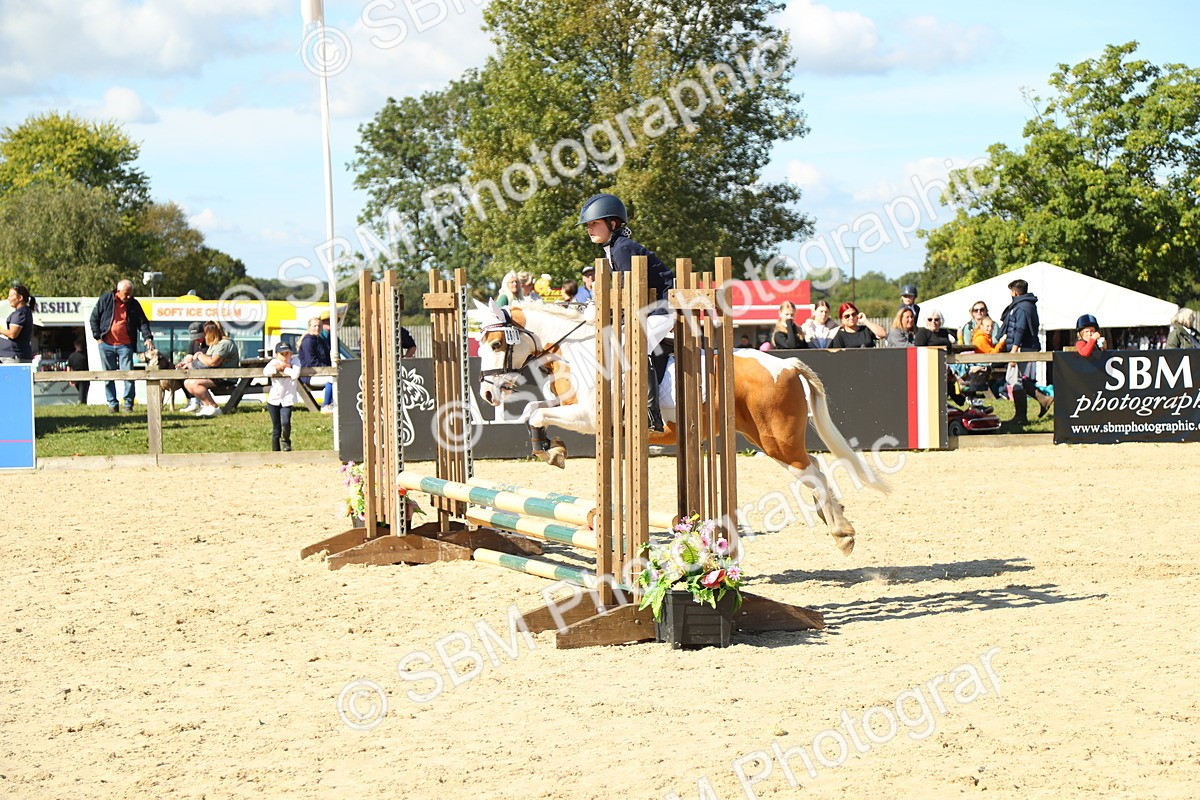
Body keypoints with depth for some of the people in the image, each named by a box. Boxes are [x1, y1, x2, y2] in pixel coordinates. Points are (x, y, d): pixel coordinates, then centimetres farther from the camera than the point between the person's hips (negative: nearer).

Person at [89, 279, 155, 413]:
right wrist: (98, 337, -1)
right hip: (106, 345, 0)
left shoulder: (134, 304, 3)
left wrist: (148, 337, -12)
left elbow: (143, 322, 4)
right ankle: (112, 404, 12)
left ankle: (128, 403, 0)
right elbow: (94, 318, 6)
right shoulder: (105, 299, 0)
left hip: (125, 345, 0)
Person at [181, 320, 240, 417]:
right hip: (215, 376, 11)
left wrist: (200, 356, -7)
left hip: (226, 379, -11)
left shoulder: (225, 344, -15)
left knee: (194, 383, -25)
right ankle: (207, 405, -6)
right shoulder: (214, 344, 20)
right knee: (187, 383, 3)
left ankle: (214, 408, -21)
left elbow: (213, 362, -24)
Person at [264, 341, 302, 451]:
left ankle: (285, 441, 5)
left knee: (285, 422, -23)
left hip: (287, 400, -2)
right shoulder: (274, 362, -1)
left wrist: (282, 368, -17)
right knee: (276, 429, 7)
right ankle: (275, 452, 19)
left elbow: (295, 374, -25)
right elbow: (266, 372, -22)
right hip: (273, 400, 2)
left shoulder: (294, 361, -5)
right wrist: (282, 367, -24)